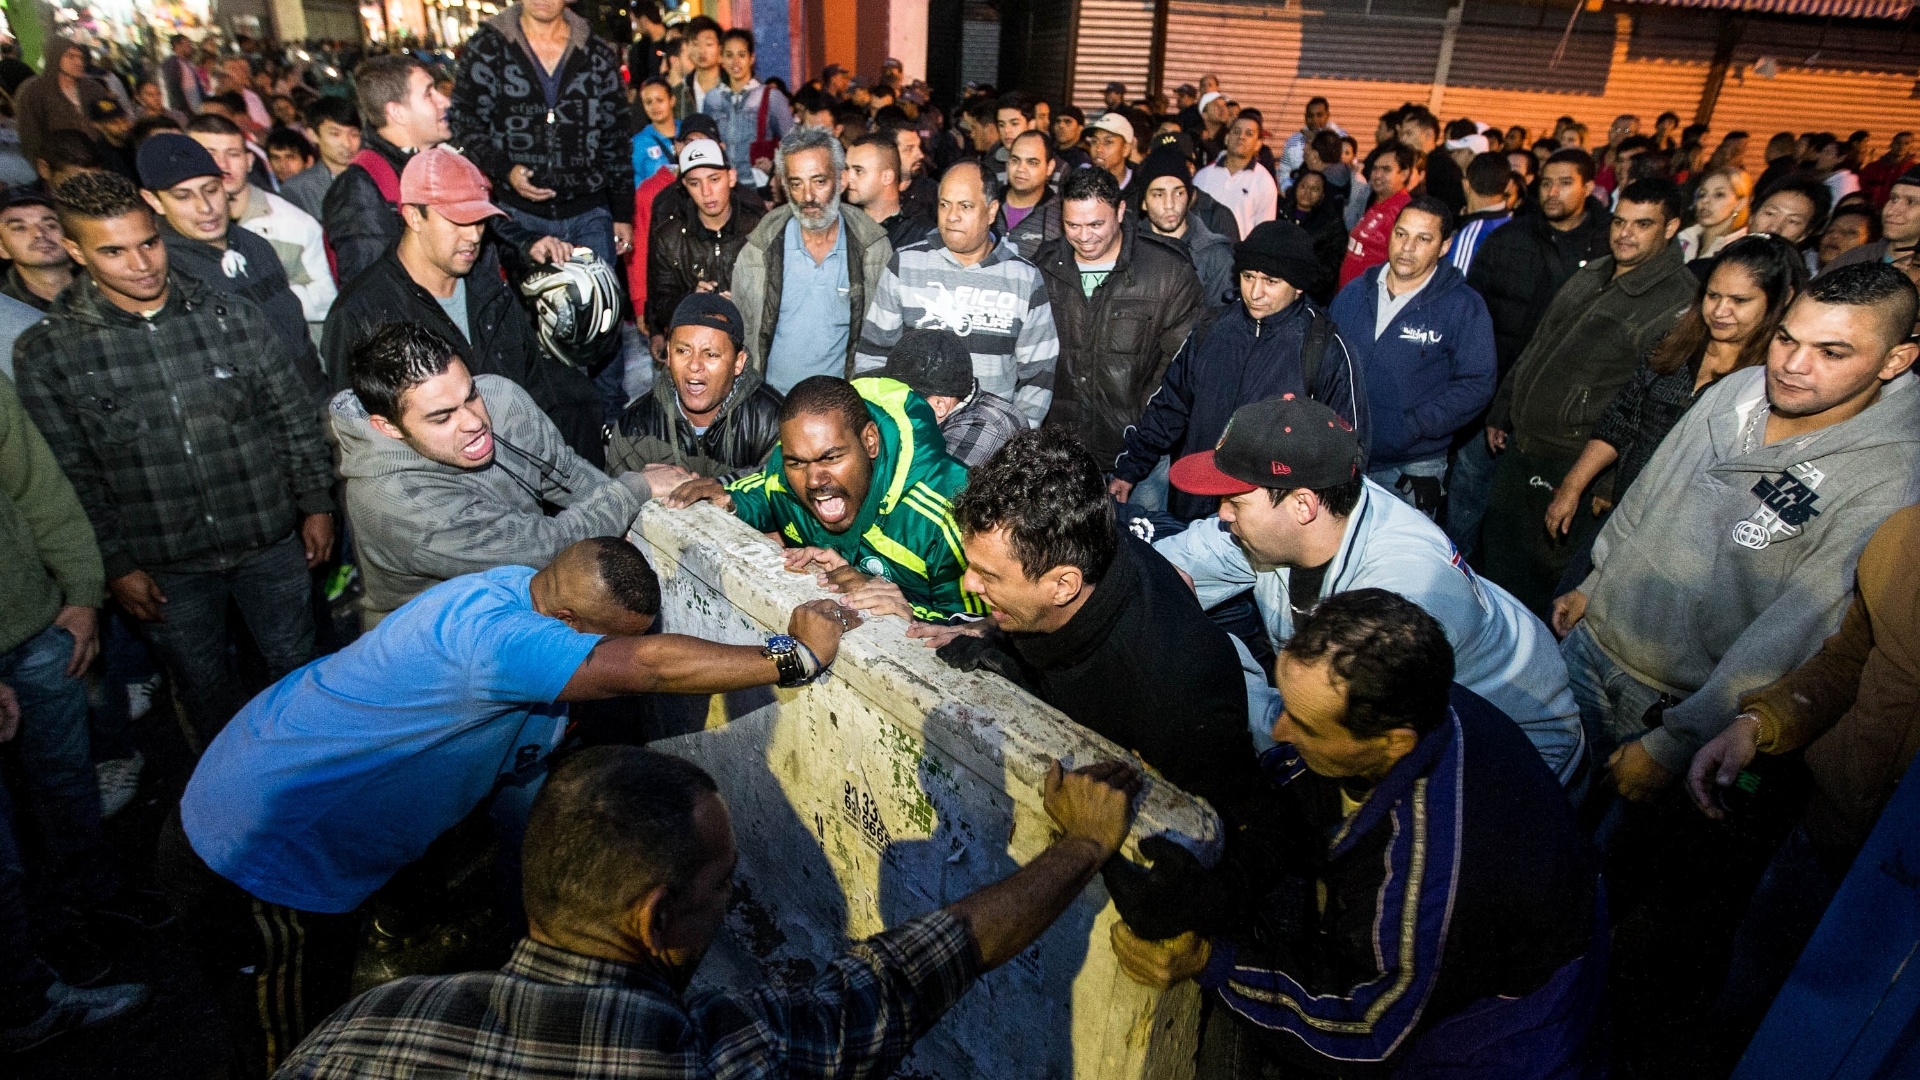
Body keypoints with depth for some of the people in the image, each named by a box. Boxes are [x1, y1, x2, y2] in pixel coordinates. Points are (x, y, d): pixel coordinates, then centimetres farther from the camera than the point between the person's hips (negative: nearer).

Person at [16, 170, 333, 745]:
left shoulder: (236, 317, -6)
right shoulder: (45, 353, -8)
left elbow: (295, 418, 1)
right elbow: (70, 475, -4)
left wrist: (317, 505, 0)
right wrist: (116, 565, -4)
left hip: (271, 542, 1)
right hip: (166, 566, 0)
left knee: (296, 668, 16)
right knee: (202, 688, 18)